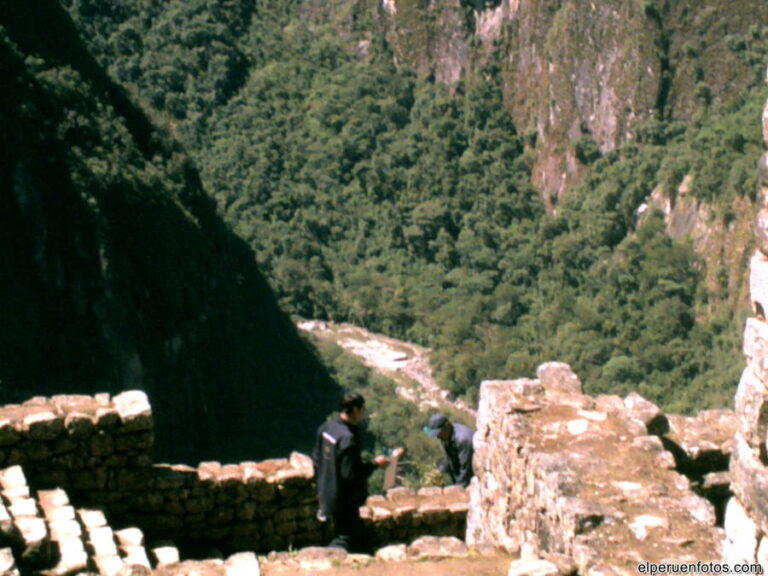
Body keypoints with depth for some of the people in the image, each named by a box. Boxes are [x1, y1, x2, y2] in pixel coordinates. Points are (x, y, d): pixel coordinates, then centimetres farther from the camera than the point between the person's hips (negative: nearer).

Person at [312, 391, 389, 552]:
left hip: (327, 495, 9)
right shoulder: (348, 438, -28)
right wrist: (375, 464, -15)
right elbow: (350, 474, -26)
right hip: (343, 501, -9)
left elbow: (316, 459, 10)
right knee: (346, 539, 3)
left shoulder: (326, 428, 1)